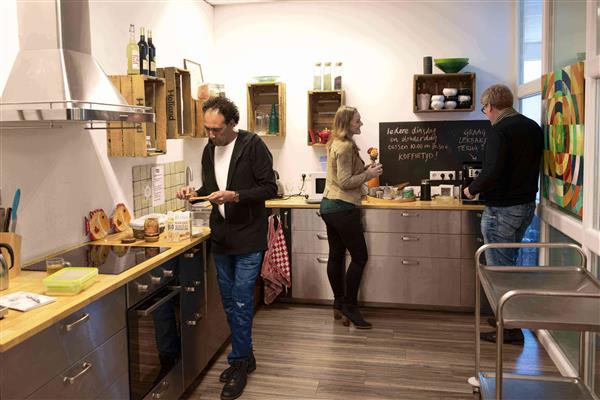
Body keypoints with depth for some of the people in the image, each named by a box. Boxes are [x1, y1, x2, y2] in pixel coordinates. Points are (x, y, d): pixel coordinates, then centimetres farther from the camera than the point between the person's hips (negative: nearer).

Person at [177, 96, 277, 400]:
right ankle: (245, 357, 31)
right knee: (229, 302, 14)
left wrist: (235, 196, -25)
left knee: (241, 303, -1)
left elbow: (269, 188, -14)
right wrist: (195, 192, -3)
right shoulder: (210, 149, 7)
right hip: (221, 237, 7)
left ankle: (238, 365, 15)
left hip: (248, 238, -6)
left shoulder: (252, 145, -13)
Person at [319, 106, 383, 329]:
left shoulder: (335, 144, 15)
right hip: (343, 208, -10)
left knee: (336, 256, 12)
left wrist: (365, 169, 10)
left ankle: (339, 305, 20)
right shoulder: (346, 147, -15)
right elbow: (345, 182, -20)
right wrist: (368, 174, -10)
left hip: (329, 206, 10)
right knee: (359, 257, -2)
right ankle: (349, 306, 5)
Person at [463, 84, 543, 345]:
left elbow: (492, 173, -25)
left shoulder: (500, 130, -17)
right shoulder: (533, 127, 9)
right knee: (509, 263, 20)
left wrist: (472, 190, -9)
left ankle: (510, 330, 8)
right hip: (527, 205, 9)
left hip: (502, 209, -9)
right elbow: (532, 166, 16)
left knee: (499, 268, 1)